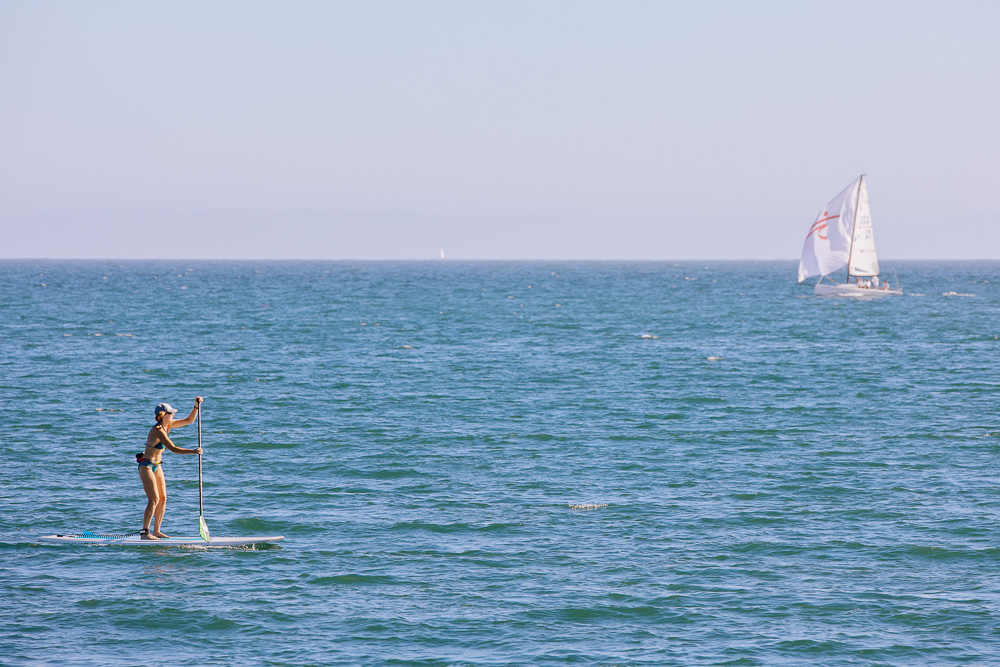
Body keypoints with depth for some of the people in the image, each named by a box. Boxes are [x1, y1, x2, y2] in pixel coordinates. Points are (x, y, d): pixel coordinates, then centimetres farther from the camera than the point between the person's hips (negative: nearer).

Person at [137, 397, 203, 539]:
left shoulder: (168, 425, 2)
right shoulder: (158, 431, -24)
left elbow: (189, 420, 10)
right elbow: (173, 449, -30)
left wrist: (196, 406, -3)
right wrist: (192, 451, -29)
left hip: (157, 466, 9)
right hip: (146, 466, -9)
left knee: (162, 499, 7)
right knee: (154, 500, -12)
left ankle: (156, 531, 13)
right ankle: (144, 532, -7)